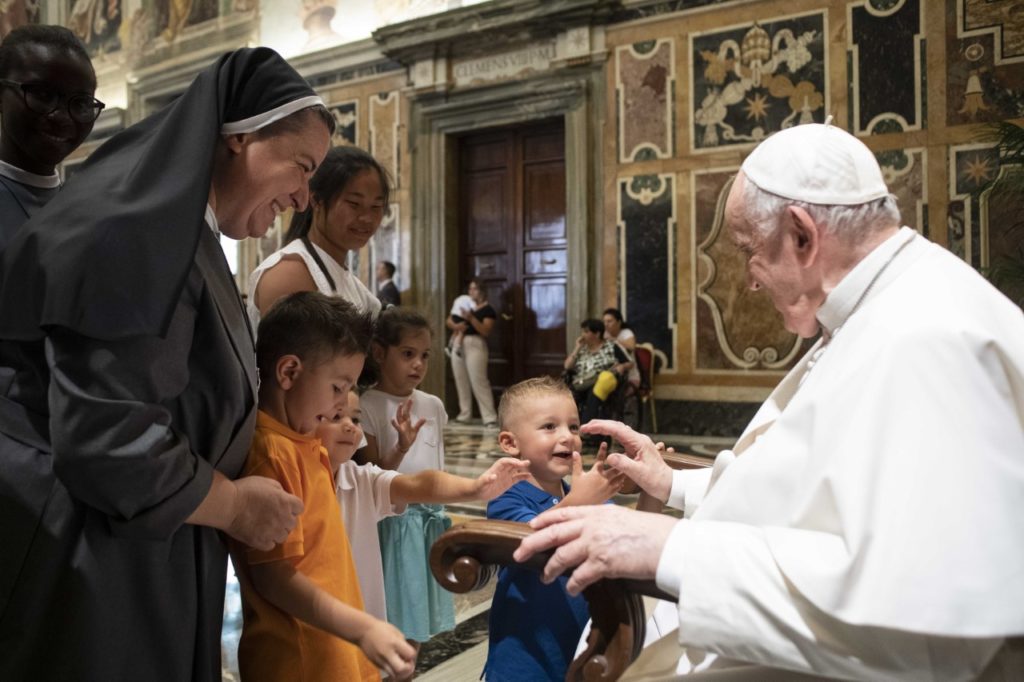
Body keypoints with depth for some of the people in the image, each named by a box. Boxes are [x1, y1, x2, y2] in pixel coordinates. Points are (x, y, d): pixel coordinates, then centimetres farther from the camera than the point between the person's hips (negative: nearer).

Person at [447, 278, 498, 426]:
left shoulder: (487, 309, -4)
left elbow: (486, 331, -15)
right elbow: (448, 321, 15)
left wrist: (471, 318, -24)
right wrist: (455, 326, -8)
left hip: (475, 345, -6)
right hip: (458, 345, 6)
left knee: (479, 382, -11)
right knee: (461, 381, 11)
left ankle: (490, 417, -10)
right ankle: (465, 414, 22)